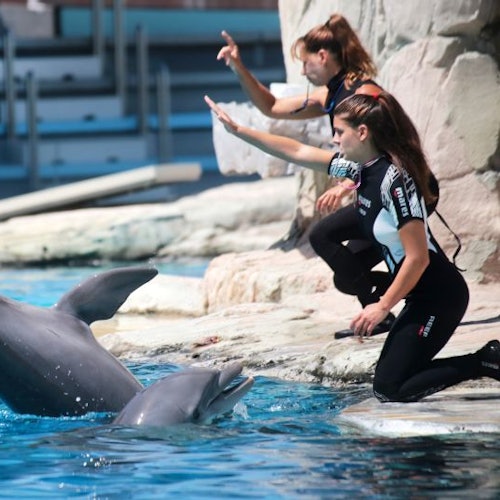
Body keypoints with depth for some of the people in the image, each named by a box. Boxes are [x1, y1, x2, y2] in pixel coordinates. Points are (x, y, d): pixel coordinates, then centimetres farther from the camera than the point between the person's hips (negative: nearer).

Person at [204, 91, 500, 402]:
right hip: (421, 296, 9)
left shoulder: (394, 181, -21)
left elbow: (418, 258, -22)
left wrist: (383, 306, -16)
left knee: (389, 389, -9)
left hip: (439, 295, -9)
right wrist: (238, 130, 15)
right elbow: (298, 152, 14)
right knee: (390, 379, 10)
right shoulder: (362, 169, 5)